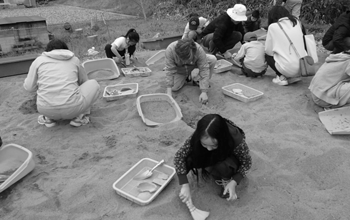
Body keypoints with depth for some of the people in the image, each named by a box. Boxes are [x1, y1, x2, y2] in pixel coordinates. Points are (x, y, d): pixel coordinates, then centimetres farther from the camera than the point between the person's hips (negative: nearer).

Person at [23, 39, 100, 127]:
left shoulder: (39, 60, 11)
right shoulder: (74, 59, 14)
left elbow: (29, 87, 10)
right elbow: (84, 81, 27)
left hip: (45, 109, 3)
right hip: (72, 108, -2)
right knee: (94, 84, 21)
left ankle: (49, 117, 16)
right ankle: (79, 116, 5)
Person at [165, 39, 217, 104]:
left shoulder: (199, 50, -36)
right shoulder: (170, 50, -36)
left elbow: (204, 70, -34)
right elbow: (169, 71, -32)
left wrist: (204, 92, -38)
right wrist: (169, 91, -36)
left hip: (194, 67, 0)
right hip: (179, 71, 0)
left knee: (212, 59, -24)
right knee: (174, 88, -21)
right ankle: (185, 77, 13)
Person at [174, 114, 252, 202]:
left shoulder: (236, 139, -37)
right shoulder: (196, 138, -33)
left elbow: (247, 162, -20)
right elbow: (179, 156, -24)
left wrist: (234, 182, -31)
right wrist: (185, 185, -29)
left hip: (229, 157, -2)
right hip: (210, 159, 3)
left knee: (222, 167, -37)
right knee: (190, 159, -28)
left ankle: (226, 179, -3)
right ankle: (207, 169, 3)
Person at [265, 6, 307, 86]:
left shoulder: (273, 26, -2)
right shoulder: (297, 22, 11)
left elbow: (268, 50, 1)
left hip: (289, 69, -5)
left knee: (267, 56, 20)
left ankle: (282, 77, 4)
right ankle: (295, 76, 14)